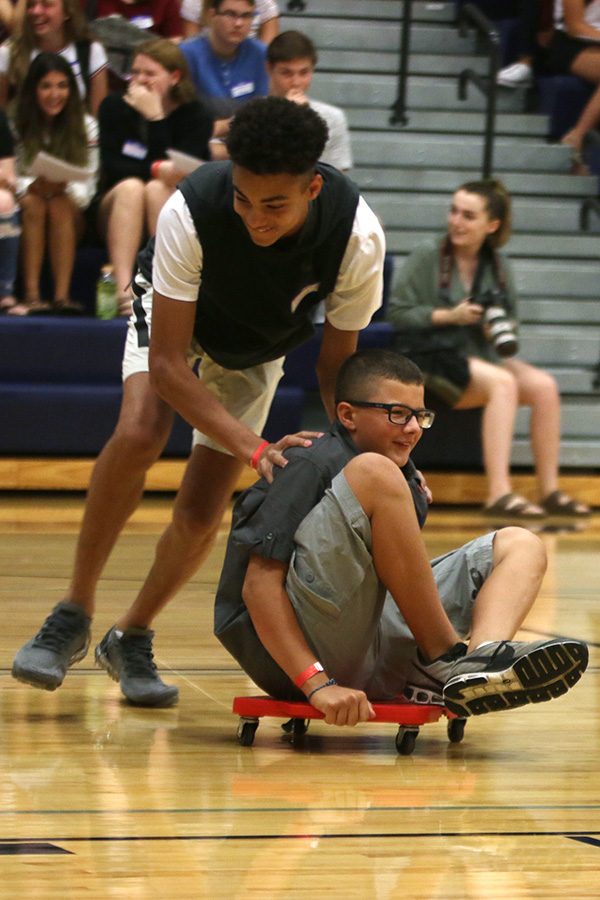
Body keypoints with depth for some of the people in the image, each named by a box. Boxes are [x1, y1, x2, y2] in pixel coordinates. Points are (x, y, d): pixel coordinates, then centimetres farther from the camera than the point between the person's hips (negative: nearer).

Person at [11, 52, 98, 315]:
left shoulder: (87, 127, 1)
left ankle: (62, 296, -41)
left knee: (59, 205, -32)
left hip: (71, 215, 0)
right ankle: (31, 296, -40)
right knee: (33, 203, -32)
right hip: (27, 215, 0)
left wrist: (63, 188, -26)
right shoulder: (17, 126, -1)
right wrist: (34, 186, -27)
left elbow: (87, 184, -4)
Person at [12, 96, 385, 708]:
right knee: (138, 435, -30)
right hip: (175, 314, -2)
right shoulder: (191, 211, -41)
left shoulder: (359, 238, -35)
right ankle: (72, 616, -15)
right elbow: (167, 363, -36)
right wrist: (255, 449, -45)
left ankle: (131, 638, 20)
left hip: (260, 347, 2)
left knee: (200, 514, -7)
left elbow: (335, 365, -18)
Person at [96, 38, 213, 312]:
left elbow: (175, 168, -19)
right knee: (131, 187, -31)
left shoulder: (195, 114, -4)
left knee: (157, 189, -31)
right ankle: (122, 289, -47)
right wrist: (155, 169, -27)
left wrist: (156, 118, -22)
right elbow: (111, 166, -11)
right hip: (118, 207, 1)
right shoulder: (114, 107, 1)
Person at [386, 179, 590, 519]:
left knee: (544, 385, -20)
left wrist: (502, 328, -6)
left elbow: (511, 318, 18)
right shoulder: (427, 257, -3)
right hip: (433, 359, -5)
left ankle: (550, 491, -16)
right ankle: (499, 493, -38)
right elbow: (397, 313, -5)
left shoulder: (498, 265, 10)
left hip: (483, 356, 5)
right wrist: (448, 316, -15)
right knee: (503, 383, -32)